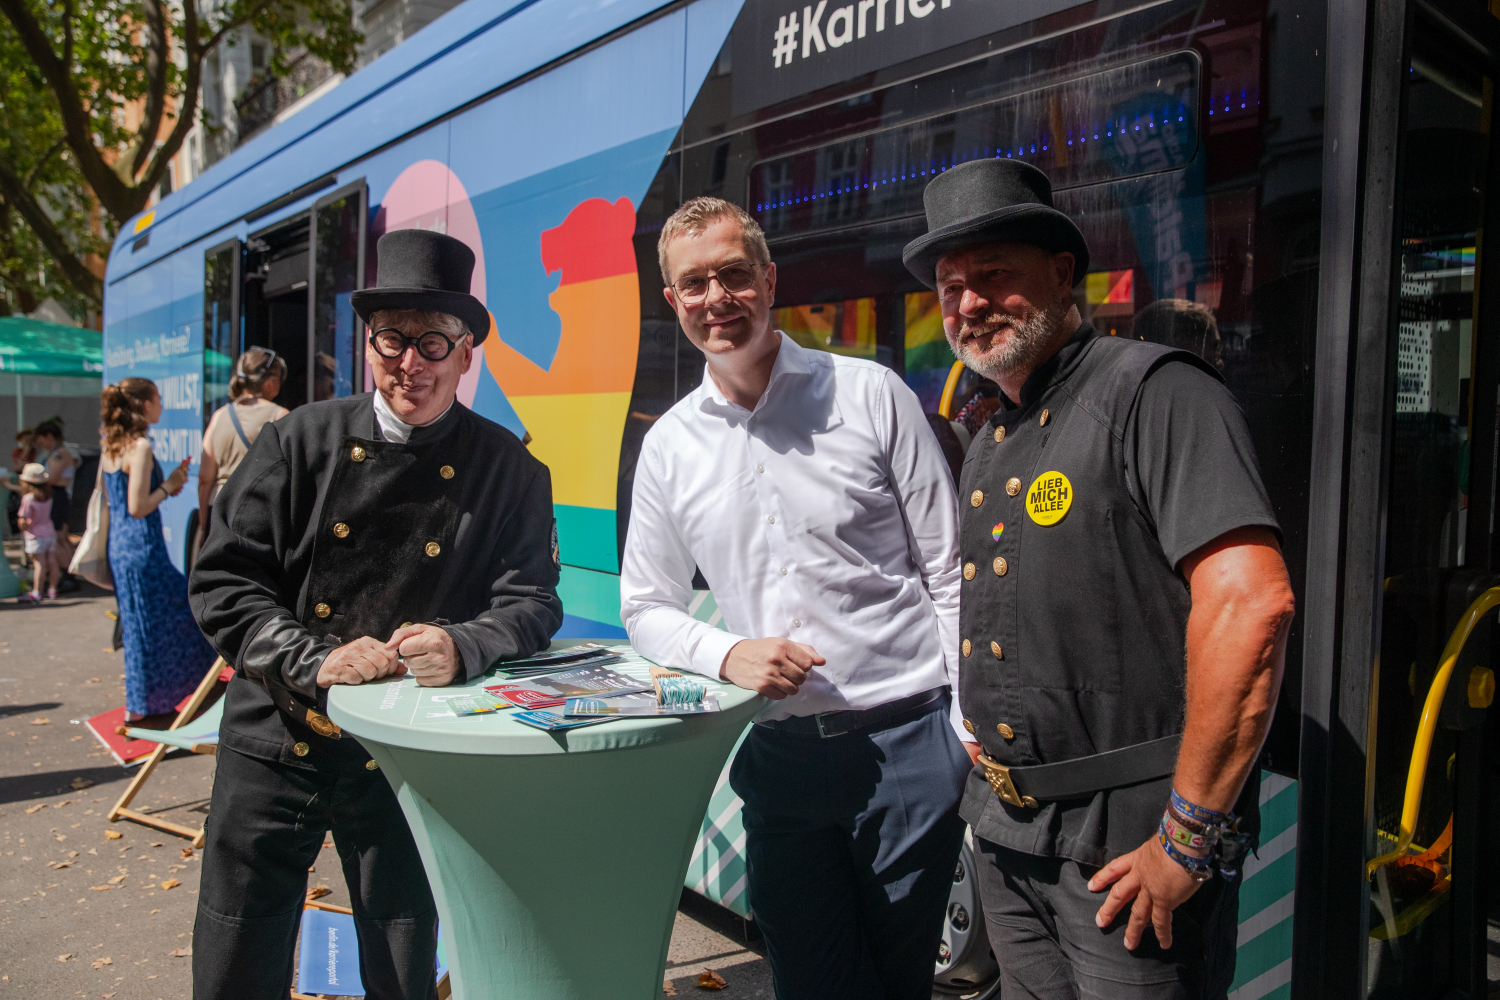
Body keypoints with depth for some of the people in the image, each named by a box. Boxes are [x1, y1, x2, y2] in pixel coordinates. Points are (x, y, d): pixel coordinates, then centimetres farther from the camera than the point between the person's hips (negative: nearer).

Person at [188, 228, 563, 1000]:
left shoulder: (509, 469, -4)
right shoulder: (298, 441, -2)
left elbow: (531, 601, -5)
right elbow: (222, 582, -4)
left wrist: (464, 647, -27)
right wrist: (315, 661, -20)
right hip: (276, 746, 1)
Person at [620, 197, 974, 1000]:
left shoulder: (870, 395, -4)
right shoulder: (668, 445, 5)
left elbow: (950, 571, -2)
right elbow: (645, 606, 12)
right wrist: (726, 653, -8)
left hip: (908, 736, -2)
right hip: (781, 751, 3)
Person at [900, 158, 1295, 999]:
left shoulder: (1151, 391, -13)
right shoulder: (990, 445, 13)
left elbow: (1252, 604, -25)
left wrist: (1190, 836, -22)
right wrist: (994, 787, 13)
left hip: (1128, 841, -8)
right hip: (1009, 836, 8)